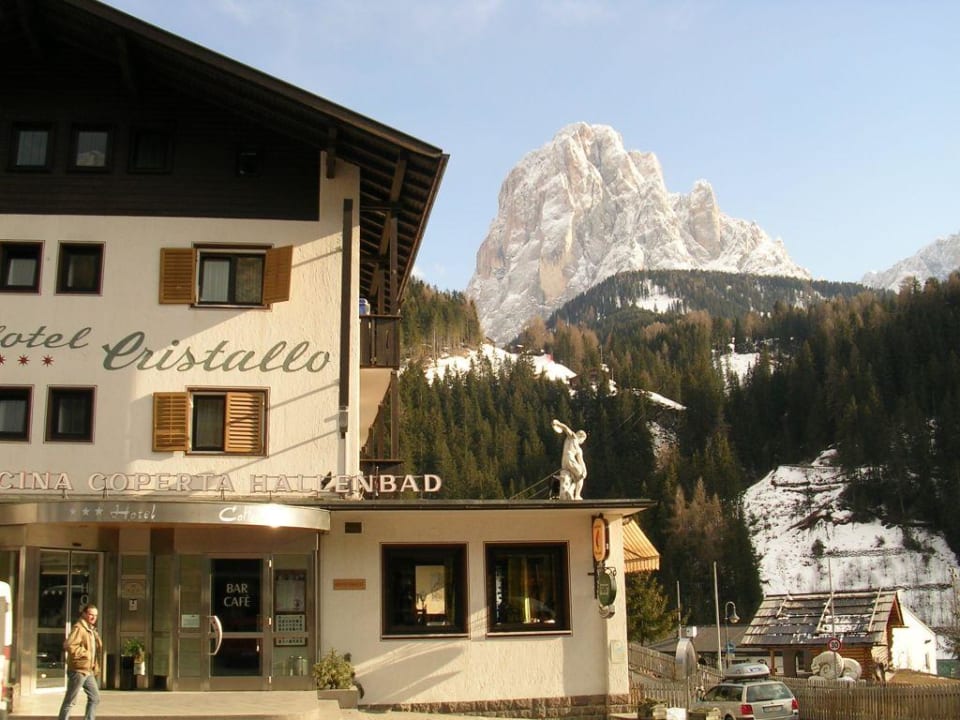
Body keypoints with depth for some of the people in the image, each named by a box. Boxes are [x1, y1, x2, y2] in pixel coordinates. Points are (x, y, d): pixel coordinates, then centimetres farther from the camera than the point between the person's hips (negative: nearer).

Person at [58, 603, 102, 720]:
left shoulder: (91, 630, 17)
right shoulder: (78, 628, -12)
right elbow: (68, 645, -26)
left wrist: (95, 667, 14)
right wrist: (86, 653, -21)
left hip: (88, 671, 9)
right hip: (78, 669, -9)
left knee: (95, 698, 10)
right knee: (70, 700, -3)